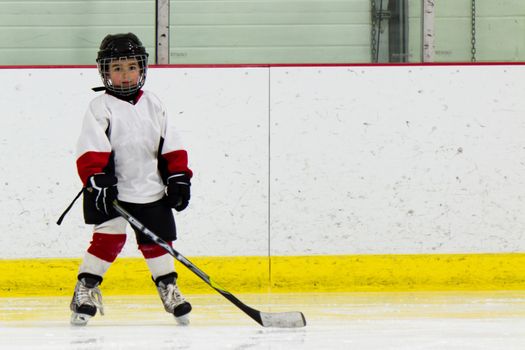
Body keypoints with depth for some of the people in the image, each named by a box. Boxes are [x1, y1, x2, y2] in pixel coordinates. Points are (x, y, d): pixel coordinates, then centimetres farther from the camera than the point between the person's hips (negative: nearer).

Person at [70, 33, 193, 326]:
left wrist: (178, 178, 3)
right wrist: (97, 180, -25)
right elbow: (91, 151, -14)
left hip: (151, 189, 4)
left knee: (158, 239, 8)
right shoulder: (101, 108, -5)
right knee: (110, 237, -13)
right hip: (112, 191, -4)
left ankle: (169, 288, 23)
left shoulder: (153, 105, 9)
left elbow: (171, 147, 11)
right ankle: (85, 290, -3)